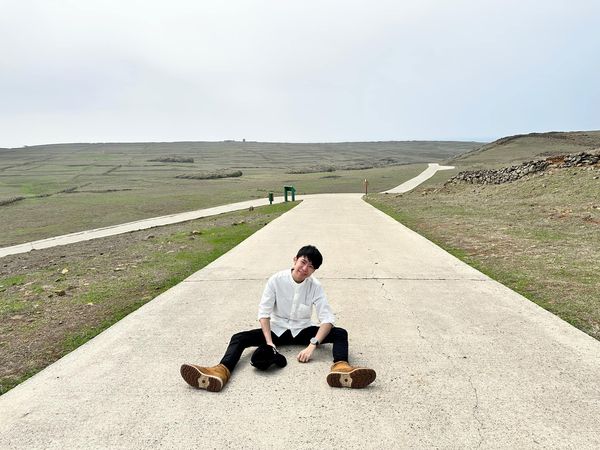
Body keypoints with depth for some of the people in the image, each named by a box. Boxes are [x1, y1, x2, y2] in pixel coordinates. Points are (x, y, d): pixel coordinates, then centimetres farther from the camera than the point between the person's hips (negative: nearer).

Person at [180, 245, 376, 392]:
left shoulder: (315, 287, -13)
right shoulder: (276, 280, -14)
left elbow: (327, 319, -18)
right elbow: (264, 313, -13)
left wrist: (312, 345, -31)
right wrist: (269, 342, -25)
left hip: (302, 331, 0)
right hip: (277, 330, 0)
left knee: (340, 334, -24)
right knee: (239, 338, -23)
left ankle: (341, 368, -51)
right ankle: (222, 372, -48)